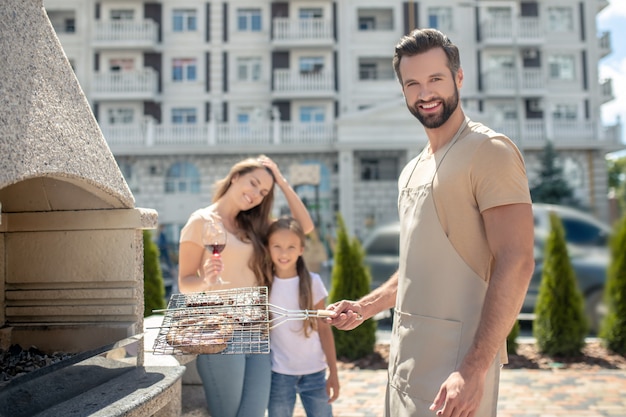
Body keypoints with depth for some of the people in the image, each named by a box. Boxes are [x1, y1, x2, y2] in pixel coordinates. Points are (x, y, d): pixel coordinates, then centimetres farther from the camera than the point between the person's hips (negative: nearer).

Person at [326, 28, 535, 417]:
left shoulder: (489, 151, -10)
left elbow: (516, 263, -18)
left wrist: (475, 369, -23)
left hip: (455, 360, -8)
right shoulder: (413, 170, 15)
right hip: (406, 355, 8)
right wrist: (364, 308, 13)